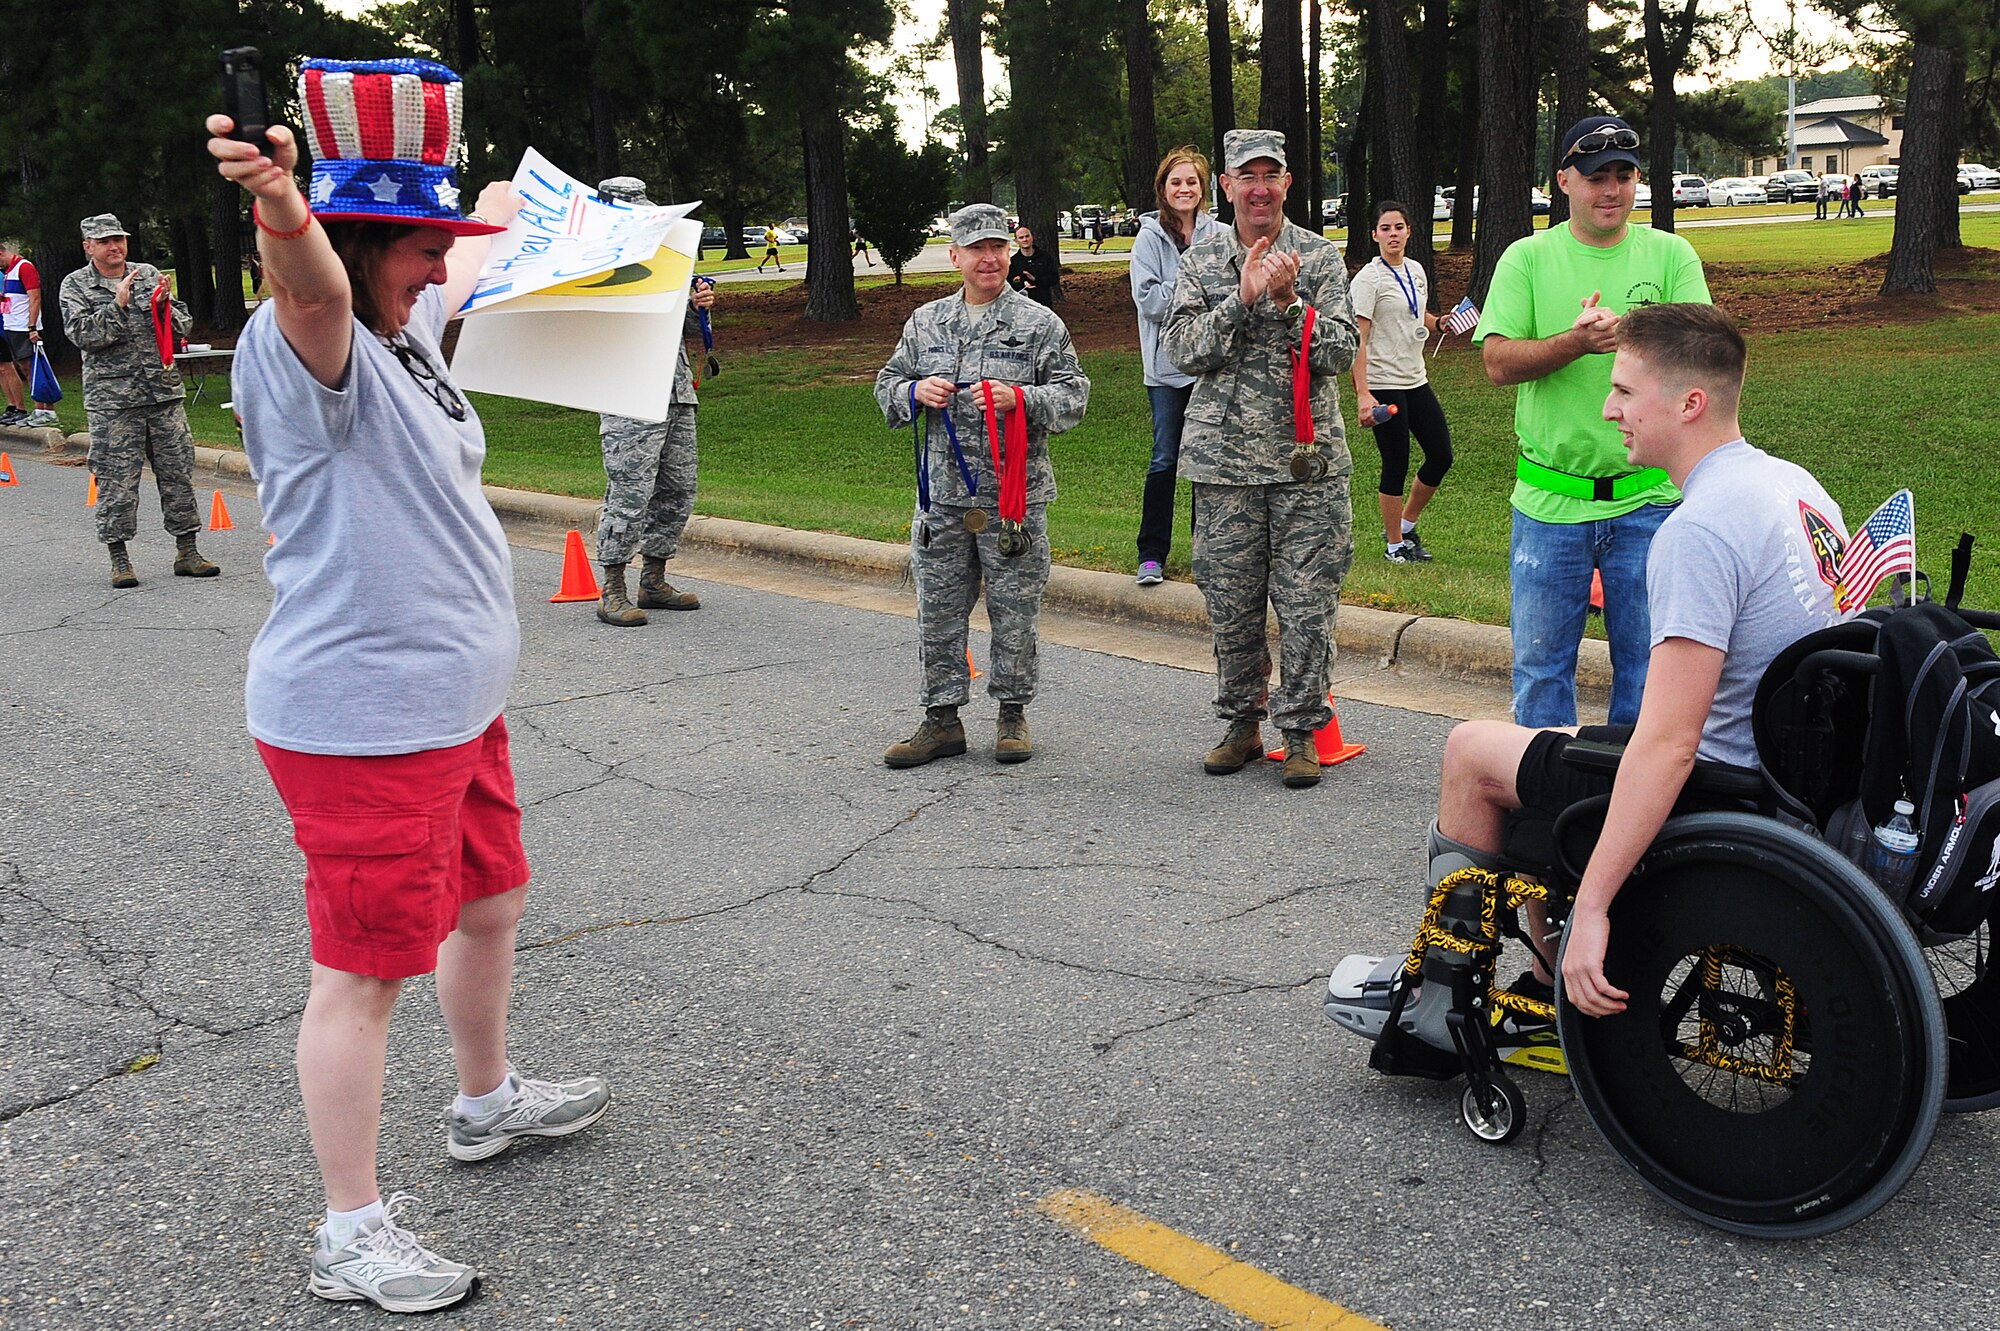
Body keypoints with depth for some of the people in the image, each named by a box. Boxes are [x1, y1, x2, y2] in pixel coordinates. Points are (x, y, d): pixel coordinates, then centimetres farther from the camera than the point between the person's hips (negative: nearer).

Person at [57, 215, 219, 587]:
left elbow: (182, 326, 11)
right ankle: (119, 559, 7)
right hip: (112, 400, -3)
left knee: (178, 472, 5)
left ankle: (186, 552, 14)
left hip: (165, 392, 3)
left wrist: (164, 304, -8)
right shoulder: (75, 285, 4)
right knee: (116, 480, -1)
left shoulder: (149, 275, 11)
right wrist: (117, 305, -18)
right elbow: (81, 334, -10)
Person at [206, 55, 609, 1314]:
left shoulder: (406, 333, 12)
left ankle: (487, 1101, 46)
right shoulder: (306, 345, -15)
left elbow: (465, 267, 34)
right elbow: (315, 287, -40)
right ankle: (353, 1233, 11)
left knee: (492, 903, 24)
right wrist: (285, 219, -62)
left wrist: (506, 203, 51)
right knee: (367, 969, -2)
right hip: (363, 726, -10)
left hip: (457, 708, 10)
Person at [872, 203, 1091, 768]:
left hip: (1014, 496, -3)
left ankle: (1013, 715, 19)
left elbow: (1074, 394, -3)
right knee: (938, 611, 7)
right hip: (941, 495, 3)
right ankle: (942, 719, 19)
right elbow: (887, 386, 16)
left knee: (1014, 611, 4)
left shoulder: (1038, 323, 0)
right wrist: (916, 392, -6)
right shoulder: (926, 322, 11)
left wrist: (1021, 398, -19)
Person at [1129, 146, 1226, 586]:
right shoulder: (1150, 238, -2)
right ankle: (1151, 554, 5)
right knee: (1165, 460, -2)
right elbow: (1149, 301, -10)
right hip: (1169, 364, -2)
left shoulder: (1221, 236, 3)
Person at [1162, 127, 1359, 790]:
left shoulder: (1320, 256, 4)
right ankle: (1242, 723, 22)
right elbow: (1181, 349, -4)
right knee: (1230, 601, 7)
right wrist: (1243, 297, -14)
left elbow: (1340, 351, -4)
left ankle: (1300, 729, 11)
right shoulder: (1200, 259, 7)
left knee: (1307, 602, -1)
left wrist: (1290, 302, -18)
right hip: (1225, 458, 1)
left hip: (1308, 459, -1)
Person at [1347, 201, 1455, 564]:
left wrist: (1442, 323, 6)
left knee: (1441, 456, 9)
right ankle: (1394, 545, 14)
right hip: (1384, 385, -7)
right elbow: (1358, 340, -17)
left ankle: (1406, 525, 28)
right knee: (1396, 465, -1)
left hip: (1416, 381, 8)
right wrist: (1362, 394, -25)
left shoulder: (1416, 271, 11)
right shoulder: (1368, 279, -11)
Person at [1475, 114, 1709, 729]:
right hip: (1549, 499, 0)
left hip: (1648, 499, 0)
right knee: (1541, 664, 9)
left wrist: (1625, 333, -27)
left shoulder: (1671, 255, 3)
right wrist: (1576, 341, -25)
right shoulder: (1527, 258, 2)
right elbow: (1498, 361, -8)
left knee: (1648, 665, 10)